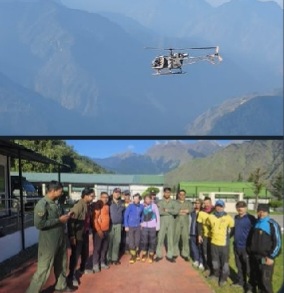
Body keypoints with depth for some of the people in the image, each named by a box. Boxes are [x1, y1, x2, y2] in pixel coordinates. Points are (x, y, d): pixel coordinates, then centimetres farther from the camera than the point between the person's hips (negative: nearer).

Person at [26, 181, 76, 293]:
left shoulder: (55, 203, 6)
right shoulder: (42, 205, -19)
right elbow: (39, 224, -26)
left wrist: (66, 216, 0)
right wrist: (59, 220, -22)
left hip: (60, 240, 8)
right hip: (49, 242, -8)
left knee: (61, 265, 21)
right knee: (44, 268, 1)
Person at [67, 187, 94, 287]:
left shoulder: (88, 206, 4)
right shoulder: (78, 206, -22)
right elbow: (71, 221, -23)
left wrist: (88, 230, 12)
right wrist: (72, 236, -23)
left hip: (85, 234, 8)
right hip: (77, 235, -8)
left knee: (85, 253, 21)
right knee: (75, 255, 1)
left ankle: (82, 269, 42)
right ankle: (71, 276, 15)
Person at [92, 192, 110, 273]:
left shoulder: (107, 206, 9)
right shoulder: (98, 206, -12)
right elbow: (94, 219, -16)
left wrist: (107, 228, 12)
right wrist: (98, 230, -18)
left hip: (106, 231, 7)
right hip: (99, 231, -7)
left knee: (105, 248, 13)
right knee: (97, 248, -1)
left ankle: (102, 263, 25)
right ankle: (95, 265, 7)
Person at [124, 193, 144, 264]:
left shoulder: (141, 206, -2)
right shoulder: (130, 206, -12)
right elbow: (125, 215, -8)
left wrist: (142, 224, 8)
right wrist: (126, 226, -10)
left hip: (138, 227, 3)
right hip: (130, 226, -3)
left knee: (137, 241, 11)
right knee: (131, 242, 0)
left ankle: (136, 254, 32)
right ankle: (133, 256, 13)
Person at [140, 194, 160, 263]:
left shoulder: (154, 205, -7)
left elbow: (157, 216, -2)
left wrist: (158, 226, -4)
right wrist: (140, 224, 4)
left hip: (152, 226, -1)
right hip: (144, 226, 2)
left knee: (152, 241, 5)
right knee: (144, 241, 3)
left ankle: (151, 255, 18)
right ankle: (144, 254, 20)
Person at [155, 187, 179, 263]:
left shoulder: (173, 202, 6)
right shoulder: (160, 202, 3)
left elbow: (176, 211, -9)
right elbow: (159, 212, -11)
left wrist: (167, 210, -11)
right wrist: (170, 212, -10)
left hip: (171, 222, 1)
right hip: (162, 221, -1)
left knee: (170, 239, 5)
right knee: (160, 238, 0)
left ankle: (169, 256, 13)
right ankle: (159, 255, 11)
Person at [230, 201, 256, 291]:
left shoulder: (251, 219, -14)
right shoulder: (236, 217, 6)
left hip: (246, 247, -6)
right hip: (236, 246, 6)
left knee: (248, 268, 4)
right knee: (239, 266, 19)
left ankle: (251, 286, 18)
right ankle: (241, 281, 34)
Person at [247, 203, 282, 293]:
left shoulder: (272, 224, -12)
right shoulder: (257, 223, 10)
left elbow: (278, 242, -13)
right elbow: (251, 238, 19)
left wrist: (272, 257, -16)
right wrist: (249, 251, 14)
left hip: (265, 258, -7)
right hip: (253, 256, 7)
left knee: (265, 281, -3)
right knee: (254, 277, 19)